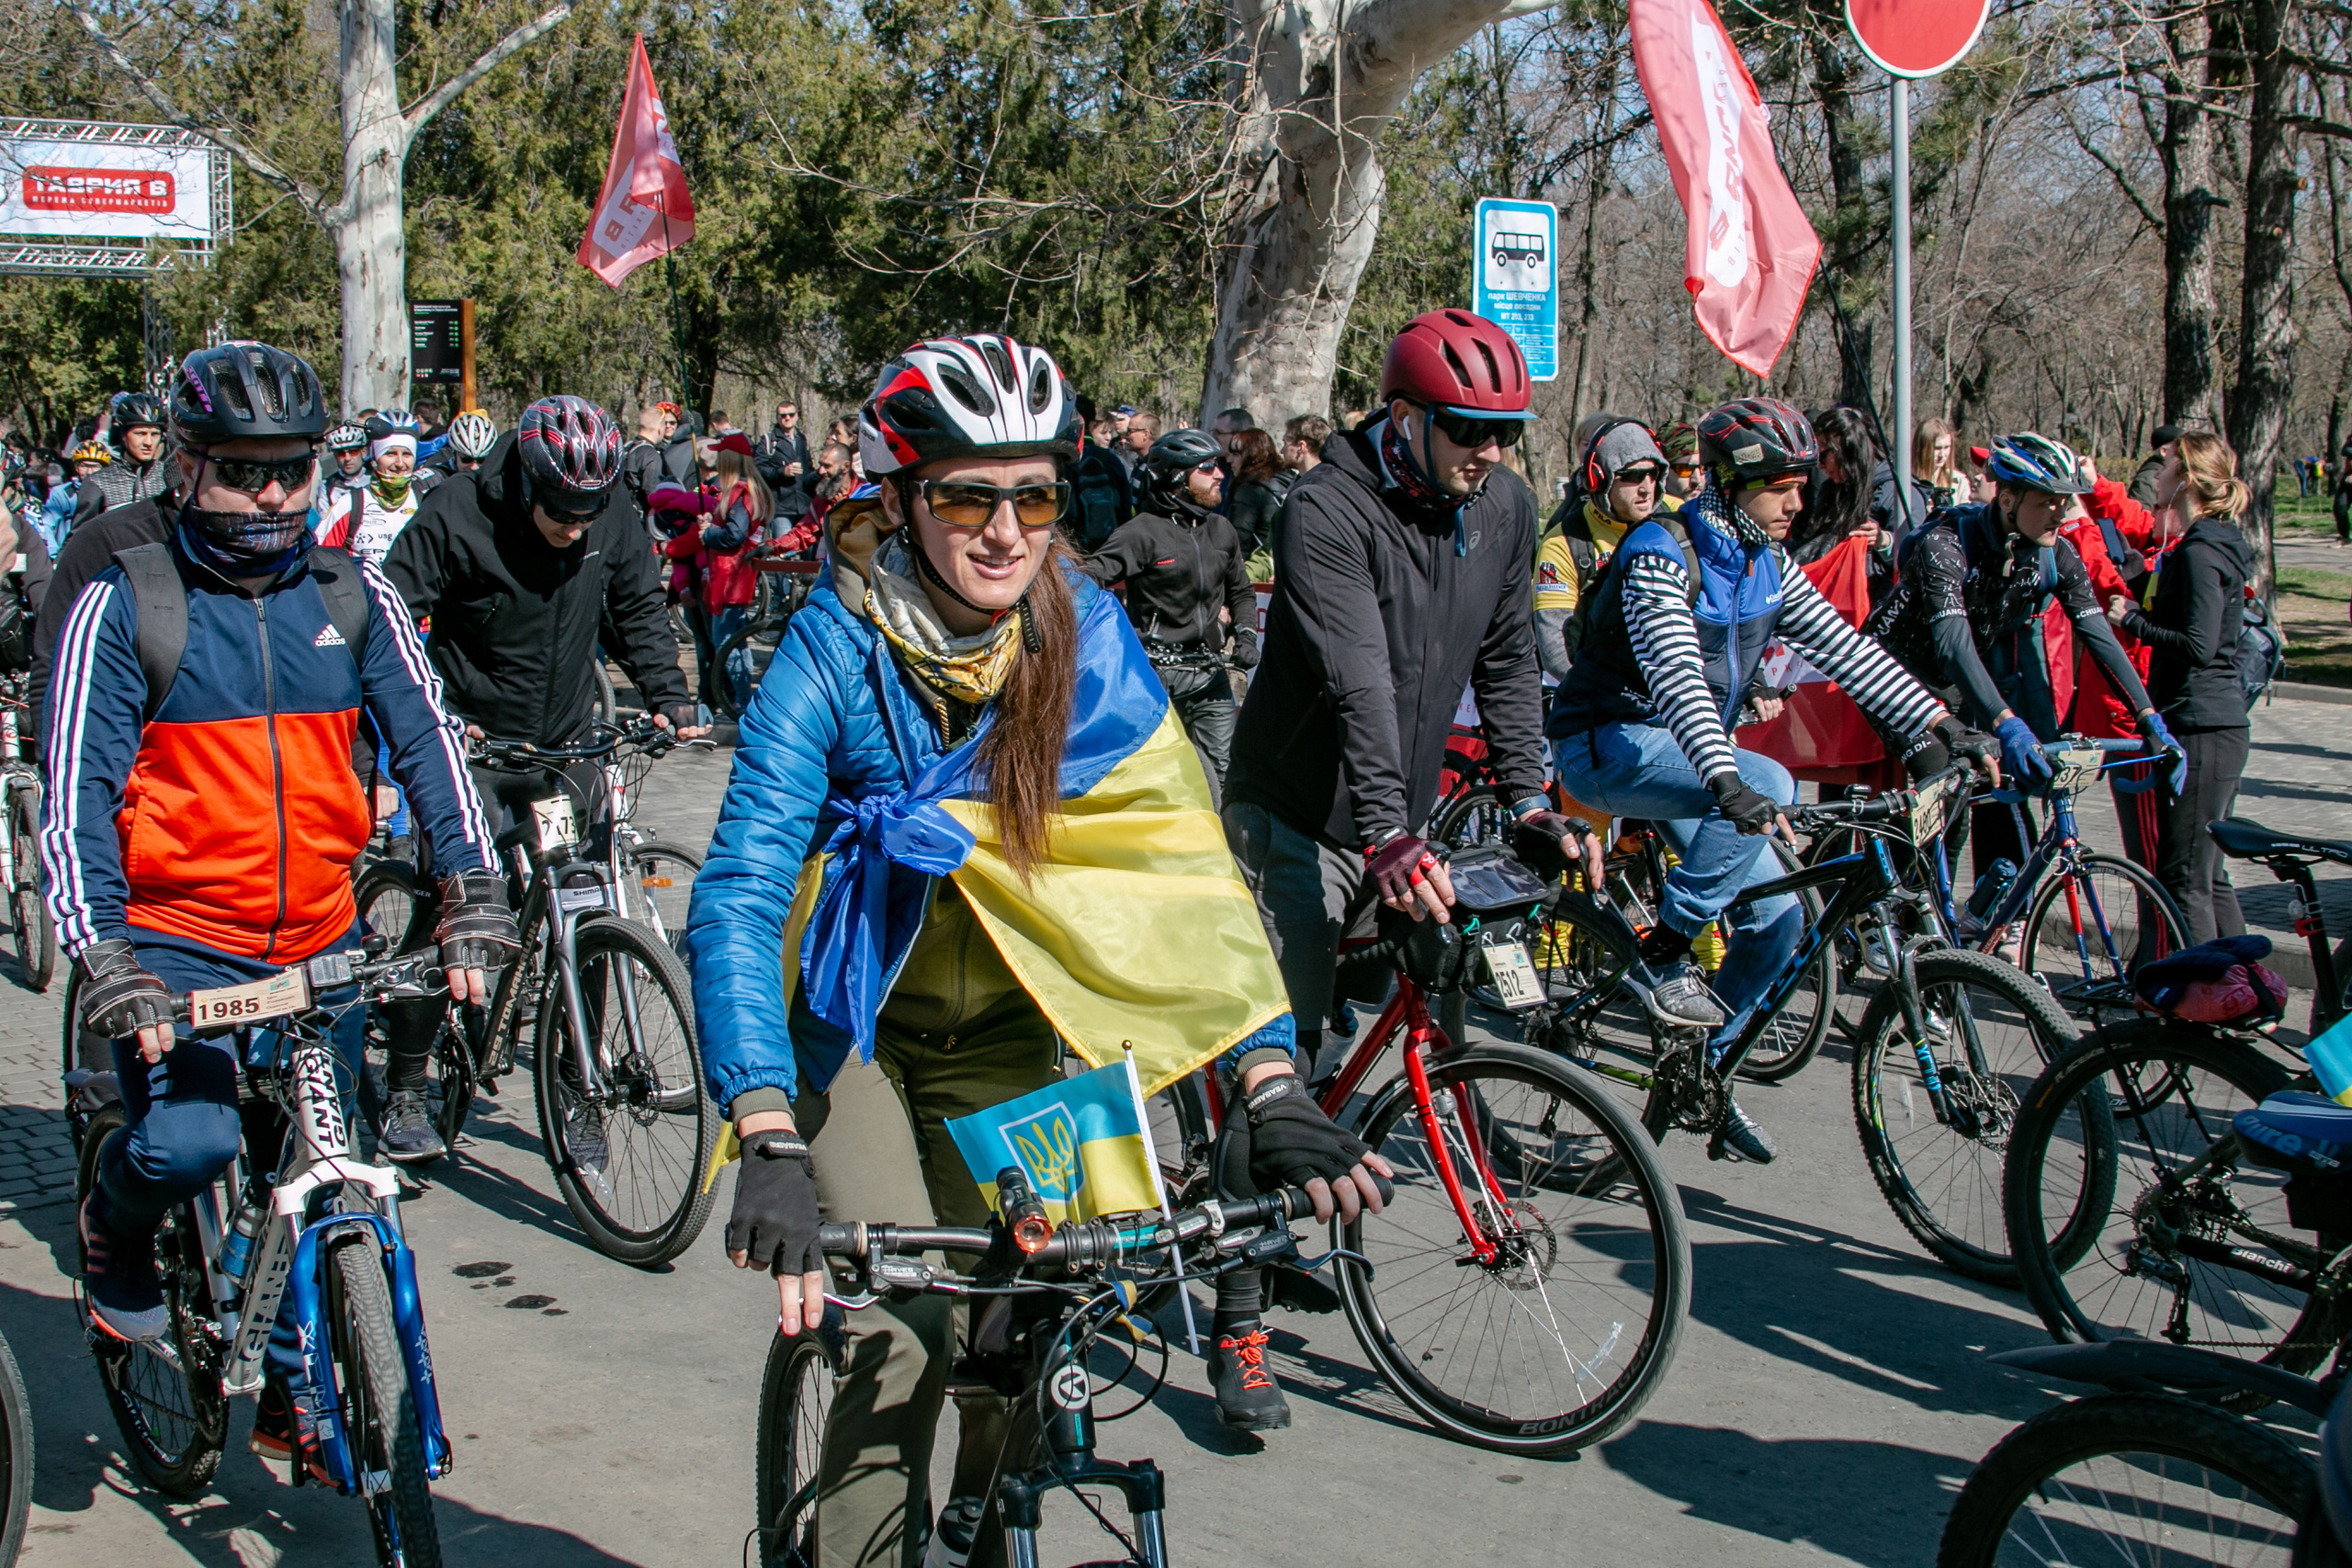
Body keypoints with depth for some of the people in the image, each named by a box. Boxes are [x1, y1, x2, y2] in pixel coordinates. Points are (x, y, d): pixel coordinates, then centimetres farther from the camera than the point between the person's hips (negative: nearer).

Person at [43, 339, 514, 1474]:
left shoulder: (351, 595, 4)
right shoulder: (123, 604, -6)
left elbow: (426, 740, 0)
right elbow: (77, 794, -10)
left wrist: (474, 895, -14)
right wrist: (101, 959, -22)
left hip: (323, 944, 4)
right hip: (177, 940, -4)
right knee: (191, 1141, -24)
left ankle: (291, 1392, 29)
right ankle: (114, 1236, 12)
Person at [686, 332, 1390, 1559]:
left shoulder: (1087, 640, -14)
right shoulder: (835, 653, -24)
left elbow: (1182, 857, -16)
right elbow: (737, 896, -32)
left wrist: (1273, 1088, -27)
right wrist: (767, 1147, -45)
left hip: (1000, 1030, 3)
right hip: (851, 1022, -3)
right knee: (900, 1337, -17)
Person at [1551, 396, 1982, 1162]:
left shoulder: (1767, 565, 4)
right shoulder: (1661, 554, -22)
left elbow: (1843, 648, 4)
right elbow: (1675, 677, -36)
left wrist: (1933, 723, -6)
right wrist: (1727, 779, -49)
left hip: (1683, 748, 8)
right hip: (1608, 743, -8)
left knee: (1776, 915, -2)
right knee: (1770, 787, -33)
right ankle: (1663, 950, -19)